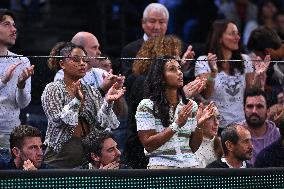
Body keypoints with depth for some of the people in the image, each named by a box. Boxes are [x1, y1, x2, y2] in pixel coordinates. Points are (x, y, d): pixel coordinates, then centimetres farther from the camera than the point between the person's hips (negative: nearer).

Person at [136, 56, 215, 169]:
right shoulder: (147, 106, -4)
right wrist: (177, 125, -17)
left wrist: (199, 124, -8)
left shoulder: (191, 105, 8)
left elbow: (193, 147, 8)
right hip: (161, 164, -4)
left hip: (190, 164, 4)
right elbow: (148, 145, -12)